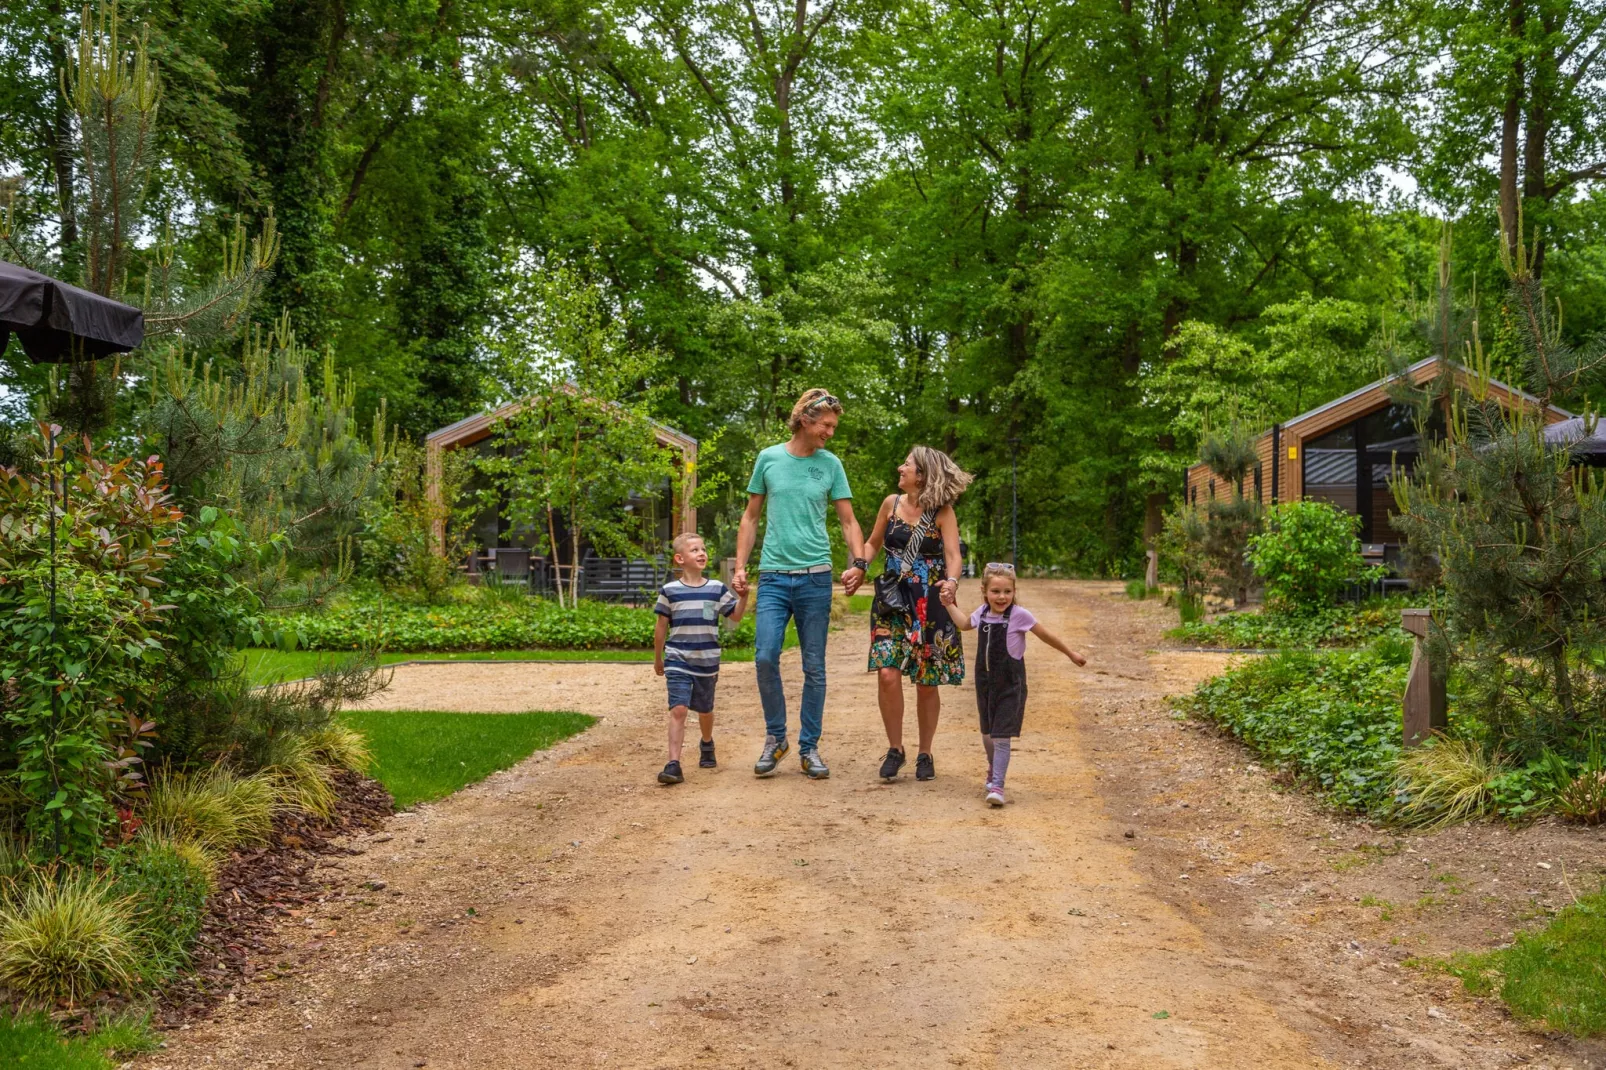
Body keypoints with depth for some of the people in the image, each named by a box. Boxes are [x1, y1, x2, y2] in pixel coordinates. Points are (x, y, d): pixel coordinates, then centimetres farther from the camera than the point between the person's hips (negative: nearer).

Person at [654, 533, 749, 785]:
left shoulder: (717, 589, 2)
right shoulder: (669, 591, -2)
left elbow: (735, 616, 6)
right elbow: (661, 626, 5)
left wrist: (743, 597, -11)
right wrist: (657, 658, 11)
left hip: (707, 662, 3)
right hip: (678, 660, -3)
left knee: (705, 709, 18)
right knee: (678, 709, -16)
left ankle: (707, 744, 48)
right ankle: (673, 765, -19)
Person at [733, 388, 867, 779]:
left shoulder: (831, 465, 6)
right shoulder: (769, 458, 6)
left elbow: (848, 520, 7)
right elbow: (751, 517, 11)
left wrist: (859, 562, -10)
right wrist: (740, 567, 3)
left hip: (815, 576, 0)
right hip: (773, 575, 0)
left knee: (814, 667, 4)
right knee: (765, 657, -10)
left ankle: (809, 747, 13)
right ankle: (775, 737, 9)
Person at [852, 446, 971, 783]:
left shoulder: (942, 512, -5)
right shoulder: (892, 503, 4)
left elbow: (953, 555, -12)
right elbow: (873, 543, 16)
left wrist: (951, 580, -32)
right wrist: (858, 566, -2)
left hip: (929, 604, -2)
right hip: (892, 602, 2)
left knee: (927, 683, 4)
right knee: (887, 674, -12)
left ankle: (925, 754, 21)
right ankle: (894, 749, 6)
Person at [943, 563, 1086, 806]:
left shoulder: (1019, 615, -15)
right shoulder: (983, 612, 1)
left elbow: (1046, 635, -3)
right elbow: (965, 624, 24)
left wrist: (1071, 653, 5)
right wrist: (951, 604, 20)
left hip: (1010, 685, -6)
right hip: (985, 683, 6)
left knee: (1002, 736, -10)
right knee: (987, 734, 20)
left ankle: (997, 785, -8)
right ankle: (993, 770, 44)